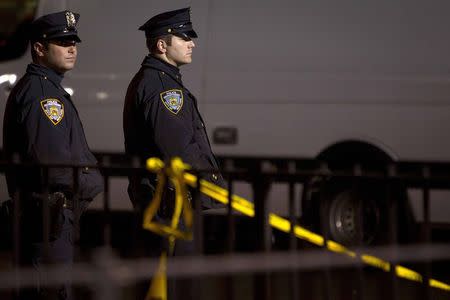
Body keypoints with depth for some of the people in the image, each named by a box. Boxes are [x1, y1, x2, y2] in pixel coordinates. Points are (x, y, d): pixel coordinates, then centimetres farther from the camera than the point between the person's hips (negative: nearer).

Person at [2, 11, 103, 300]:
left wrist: (90, 176, 8)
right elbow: (50, 161, -23)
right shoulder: (38, 91, -15)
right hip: (49, 212, -11)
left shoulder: (50, 87, 20)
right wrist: (93, 183, -10)